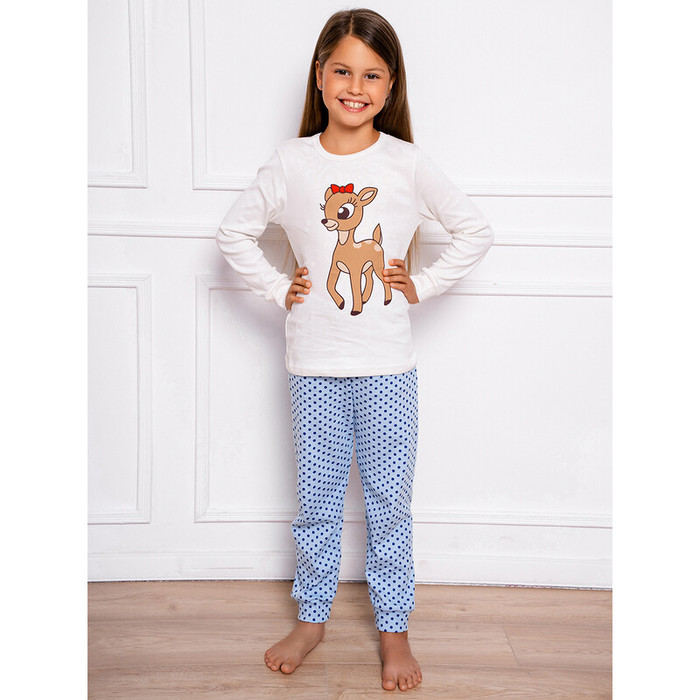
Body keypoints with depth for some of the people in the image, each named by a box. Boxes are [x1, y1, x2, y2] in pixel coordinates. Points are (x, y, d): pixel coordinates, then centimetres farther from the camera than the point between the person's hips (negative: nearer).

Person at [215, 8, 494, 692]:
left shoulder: (408, 163, -3)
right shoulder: (290, 162, -1)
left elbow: (475, 231, 4)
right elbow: (234, 232, 10)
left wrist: (421, 285, -2)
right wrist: (278, 290, 2)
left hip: (387, 363, -1)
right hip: (313, 362, 1)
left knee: (389, 500, 8)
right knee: (316, 499, 12)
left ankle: (394, 628, 25)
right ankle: (311, 616, 31)